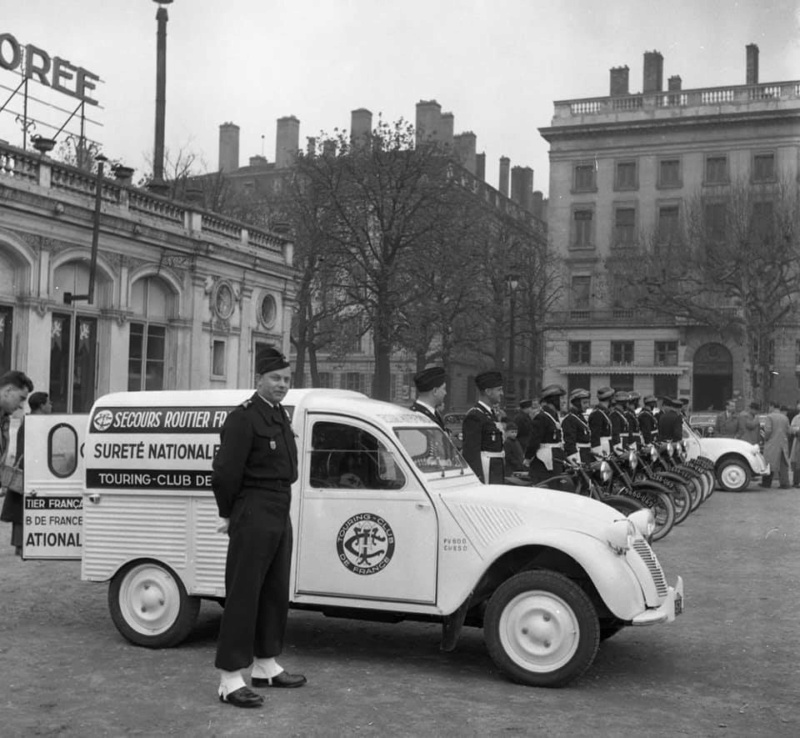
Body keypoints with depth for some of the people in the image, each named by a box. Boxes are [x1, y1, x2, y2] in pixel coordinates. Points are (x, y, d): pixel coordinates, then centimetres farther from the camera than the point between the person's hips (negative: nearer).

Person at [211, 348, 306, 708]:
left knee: (275, 593, 16)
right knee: (243, 595, -5)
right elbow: (225, 472, -18)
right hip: (253, 516, -9)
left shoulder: (281, 417, 14)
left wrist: (279, 506, 11)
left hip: (280, 516, 9)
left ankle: (266, 667, 29)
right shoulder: (244, 417, -14)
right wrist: (228, 514, -8)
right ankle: (230, 680, 1)